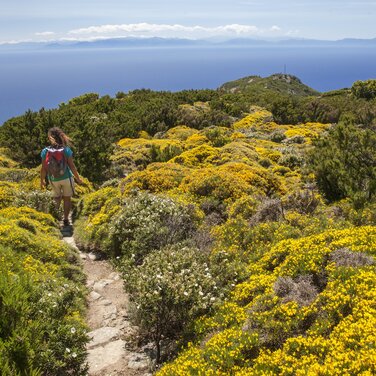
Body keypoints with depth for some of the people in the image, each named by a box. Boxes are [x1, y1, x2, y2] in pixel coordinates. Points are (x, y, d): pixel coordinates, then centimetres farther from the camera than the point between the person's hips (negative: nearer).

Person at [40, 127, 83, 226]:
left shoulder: (45, 151, -14)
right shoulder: (66, 150, -16)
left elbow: (43, 168, -9)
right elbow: (72, 166, -11)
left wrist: (42, 180, 7)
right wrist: (78, 178, 2)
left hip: (53, 179, 1)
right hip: (66, 178, -1)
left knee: (57, 195, 26)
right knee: (67, 199, 14)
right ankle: (66, 219, 18)